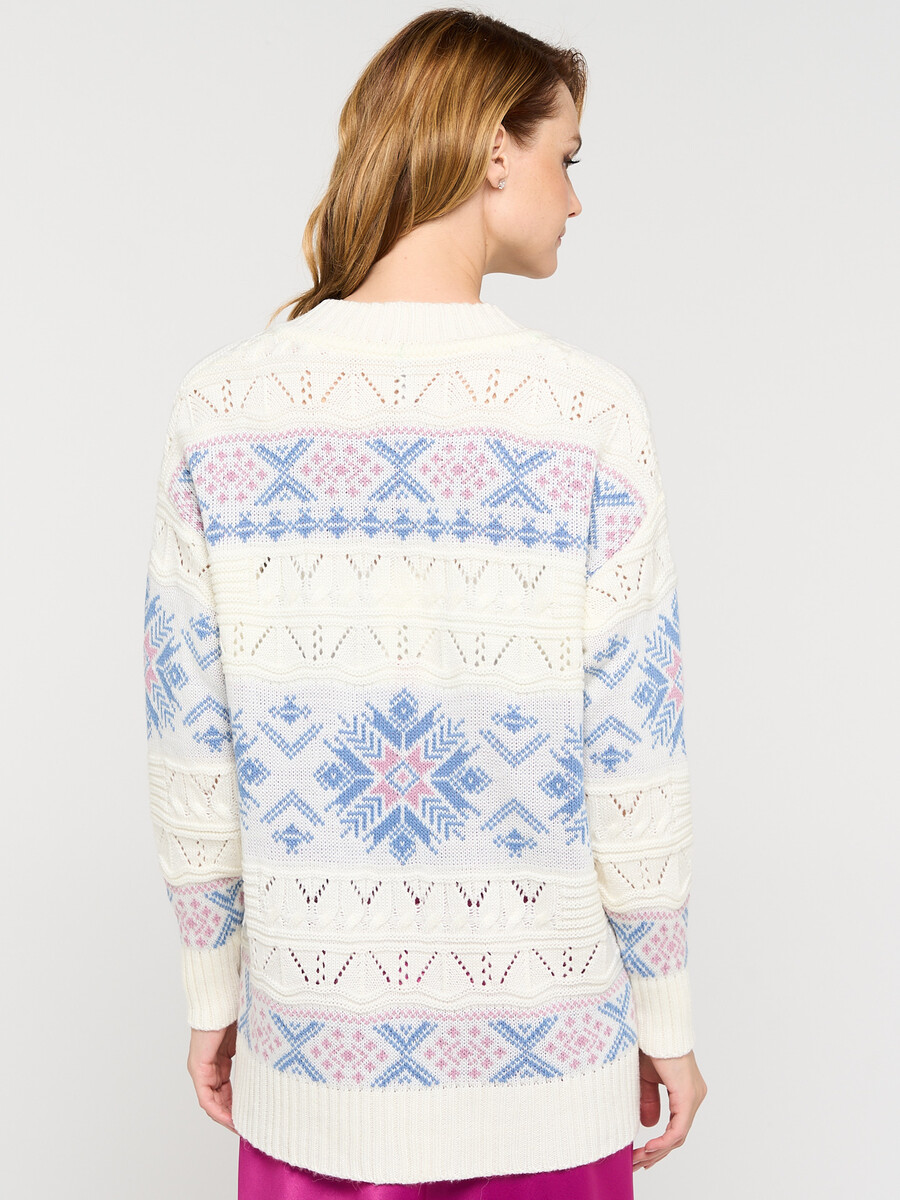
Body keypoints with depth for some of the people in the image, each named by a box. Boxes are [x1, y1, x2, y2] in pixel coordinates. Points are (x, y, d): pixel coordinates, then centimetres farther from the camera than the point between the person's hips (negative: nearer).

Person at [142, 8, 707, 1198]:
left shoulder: (221, 406, -7)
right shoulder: (589, 412, -14)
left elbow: (190, 741, -3)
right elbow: (634, 757, -11)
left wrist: (211, 992, 10)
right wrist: (666, 1020, 3)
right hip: (540, 1066, -1)